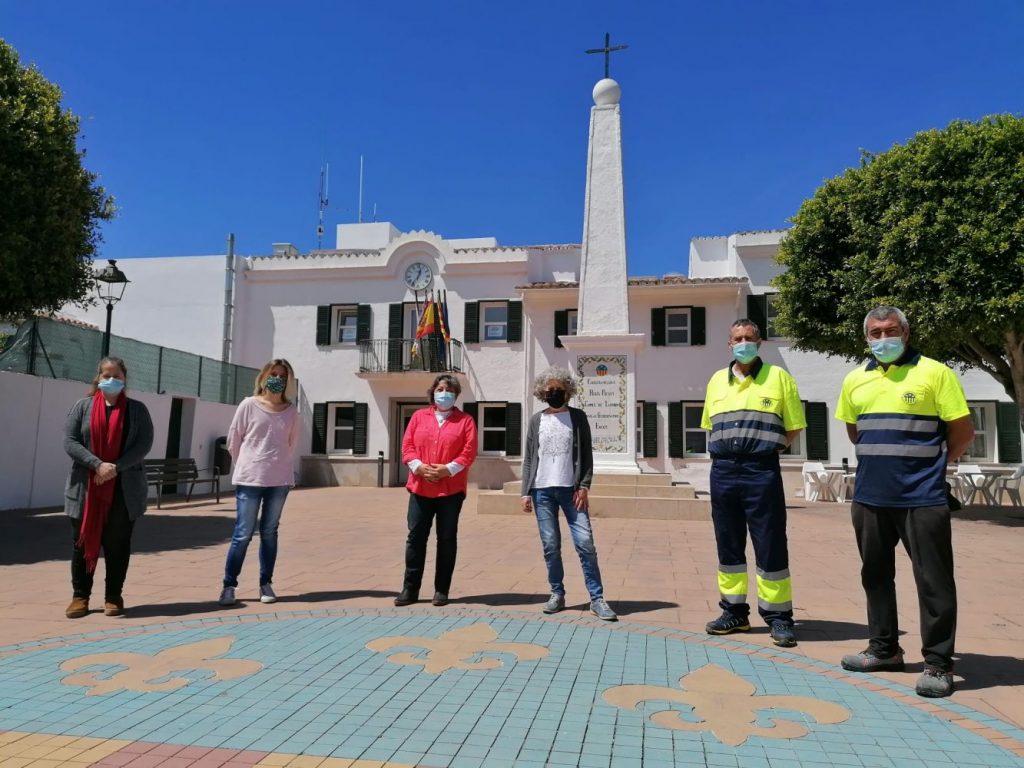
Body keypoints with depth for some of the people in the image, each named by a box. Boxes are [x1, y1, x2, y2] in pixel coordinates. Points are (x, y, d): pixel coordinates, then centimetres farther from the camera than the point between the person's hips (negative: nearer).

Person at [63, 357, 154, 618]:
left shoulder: (137, 409, 5)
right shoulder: (82, 406, 6)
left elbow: (144, 443, -4)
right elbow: (70, 442, -4)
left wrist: (117, 467, -17)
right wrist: (98, 465, -17)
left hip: (125, 490, 0)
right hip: (85, 488, 1)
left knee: (117, 544, 5)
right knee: (83, 543, 6)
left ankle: (114, 596, 16)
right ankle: (80, 596, 19)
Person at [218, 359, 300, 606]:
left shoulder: (291, 410, 5)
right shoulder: (249, 405, -2)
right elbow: (233, 440, 4)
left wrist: (279, 466, 13)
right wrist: (245, 467, 11)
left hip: (280, 480, 3)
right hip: (250, 479, -2)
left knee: (269, 532, 9)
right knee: (243, 534, -1)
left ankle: (266, 584, 17)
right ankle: (229, 586, 10)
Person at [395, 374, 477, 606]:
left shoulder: (465, 420, 4)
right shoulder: (419, 416, 11)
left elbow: (469, 452, -4)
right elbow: (407, 445, 5)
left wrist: (448, 469, -16)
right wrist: (418, 466, -12)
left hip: (451, 489, -2)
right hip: (420, 487, 2)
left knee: (447, 539, 4)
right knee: (416, 537, 3)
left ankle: (442, 590, 13)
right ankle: (410, 589, 12)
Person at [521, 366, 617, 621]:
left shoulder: (578, 417, 6)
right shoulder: (536, 420, 10)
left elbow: (587, 455, 3)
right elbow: (529, 459, 10)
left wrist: (584, 486, -7)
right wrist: (525, 492, 3)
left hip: (571, 489, -1)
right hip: (542, 490, 2)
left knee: (585, 543, -8)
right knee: (550, 546, 3)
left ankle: (597, 598, -1)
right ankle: (557, 594, 15)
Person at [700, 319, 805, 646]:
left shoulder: (778, 377, 2)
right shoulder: (716, 380, 13)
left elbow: (794, 426, 4)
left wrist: (766, 448, -1)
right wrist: (726, 452, 10)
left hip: (761, 471, -4)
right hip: (723, 471, 4)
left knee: (770, 545, -2)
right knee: (728, 543, 10)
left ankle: (778, 617, 10)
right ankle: (734, 612, 22)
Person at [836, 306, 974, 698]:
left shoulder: (934, 372, -6)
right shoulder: (855, 380, 9)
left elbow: (963, 431, -3)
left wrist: (930, 464, 4)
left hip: (921, 499, -5)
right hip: (869, 498, 6)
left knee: (933, 581, 0)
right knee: (876, 574, 14)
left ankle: (938, 663, 12)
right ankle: (884, 649, 29)